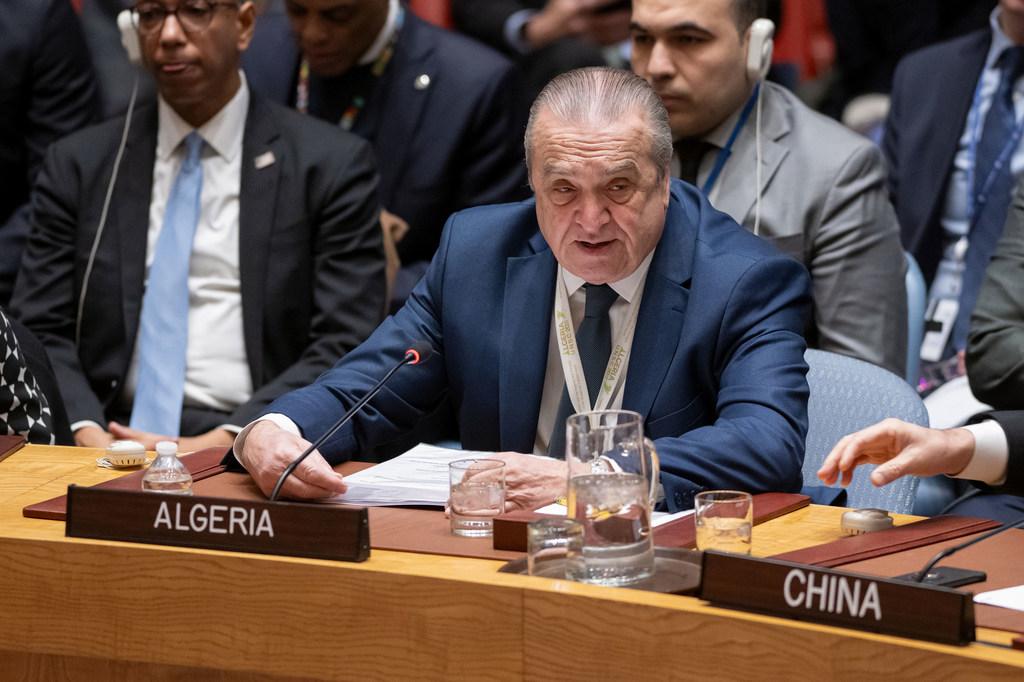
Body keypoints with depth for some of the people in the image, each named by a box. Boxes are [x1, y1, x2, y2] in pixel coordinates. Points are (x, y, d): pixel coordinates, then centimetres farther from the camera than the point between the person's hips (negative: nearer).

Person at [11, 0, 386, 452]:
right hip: (111, 438, 3)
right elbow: (42, 332, 8)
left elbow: (345, 347, -3)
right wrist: (85, 433, -13)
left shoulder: (331, 165, 4)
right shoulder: (77, 165, 13)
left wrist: (222, 444, -16)